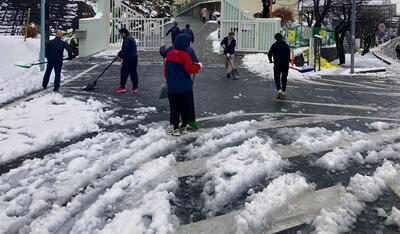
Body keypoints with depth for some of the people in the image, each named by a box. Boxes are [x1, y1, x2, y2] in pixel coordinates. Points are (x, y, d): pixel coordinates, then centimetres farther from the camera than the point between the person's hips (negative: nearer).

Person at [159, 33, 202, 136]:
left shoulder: (169, 52, 0)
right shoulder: (185, 55, -17)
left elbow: (162, 52, 20)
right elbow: (189, 69, -21)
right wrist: (198, 66, -7)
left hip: (172, 86, 4)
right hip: (185, 87, -4)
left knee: (174, 107, 11)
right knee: (186, 107, 12)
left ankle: (175, 128, 13)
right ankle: (184, 126, 20)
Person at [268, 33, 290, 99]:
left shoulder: (274, 45, -1)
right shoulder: (286, 45, 3)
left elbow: (269, 53, -4)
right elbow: (288, 55, -4)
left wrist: (270, 60, 13)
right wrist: (287, 62, 4)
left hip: (277, 64, -2)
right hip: (285, 64, 2)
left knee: (277, 77, 4)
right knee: (284, 78, 14)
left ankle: (279, 89, -20)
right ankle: (283, 91, 14)